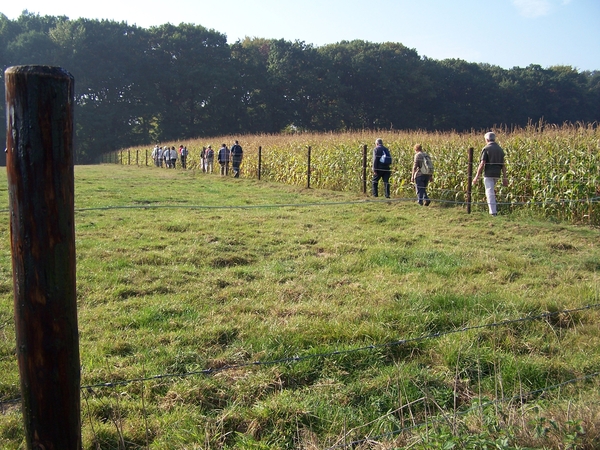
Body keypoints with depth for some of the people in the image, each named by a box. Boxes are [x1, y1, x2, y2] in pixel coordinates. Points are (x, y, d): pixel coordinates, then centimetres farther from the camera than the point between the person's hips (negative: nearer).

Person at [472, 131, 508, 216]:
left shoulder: (486, 149, -7)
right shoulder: (500, 149, 11)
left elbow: (482, 164, -13)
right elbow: (503, 165, 9)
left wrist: (477, 176, -9)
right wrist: (504, 178, 11)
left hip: (488, 174, -6)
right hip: (497, 174, 6)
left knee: (490, 193, -4)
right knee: (492, 191, 24)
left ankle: (493, 212, -7)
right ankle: (495, 208, 18)